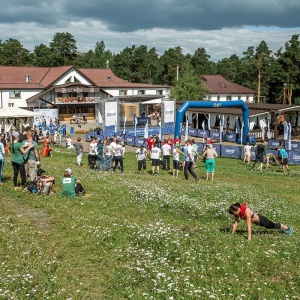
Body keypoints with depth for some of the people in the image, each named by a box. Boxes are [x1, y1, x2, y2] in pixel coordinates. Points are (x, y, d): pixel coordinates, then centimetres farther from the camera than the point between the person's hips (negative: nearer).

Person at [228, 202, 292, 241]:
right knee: (270, 226, 30)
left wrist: (249, 237, -38)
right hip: (256, 222, 7)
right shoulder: (237, 212, -20)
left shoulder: (246, 211, -41)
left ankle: (288, 228, 42)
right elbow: (235, 223, -12)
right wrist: (232, 233, -10)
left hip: (260, 219, -7)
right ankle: (282, 229, 57)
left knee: (273, 225, 17)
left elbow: (249, 225, -40)